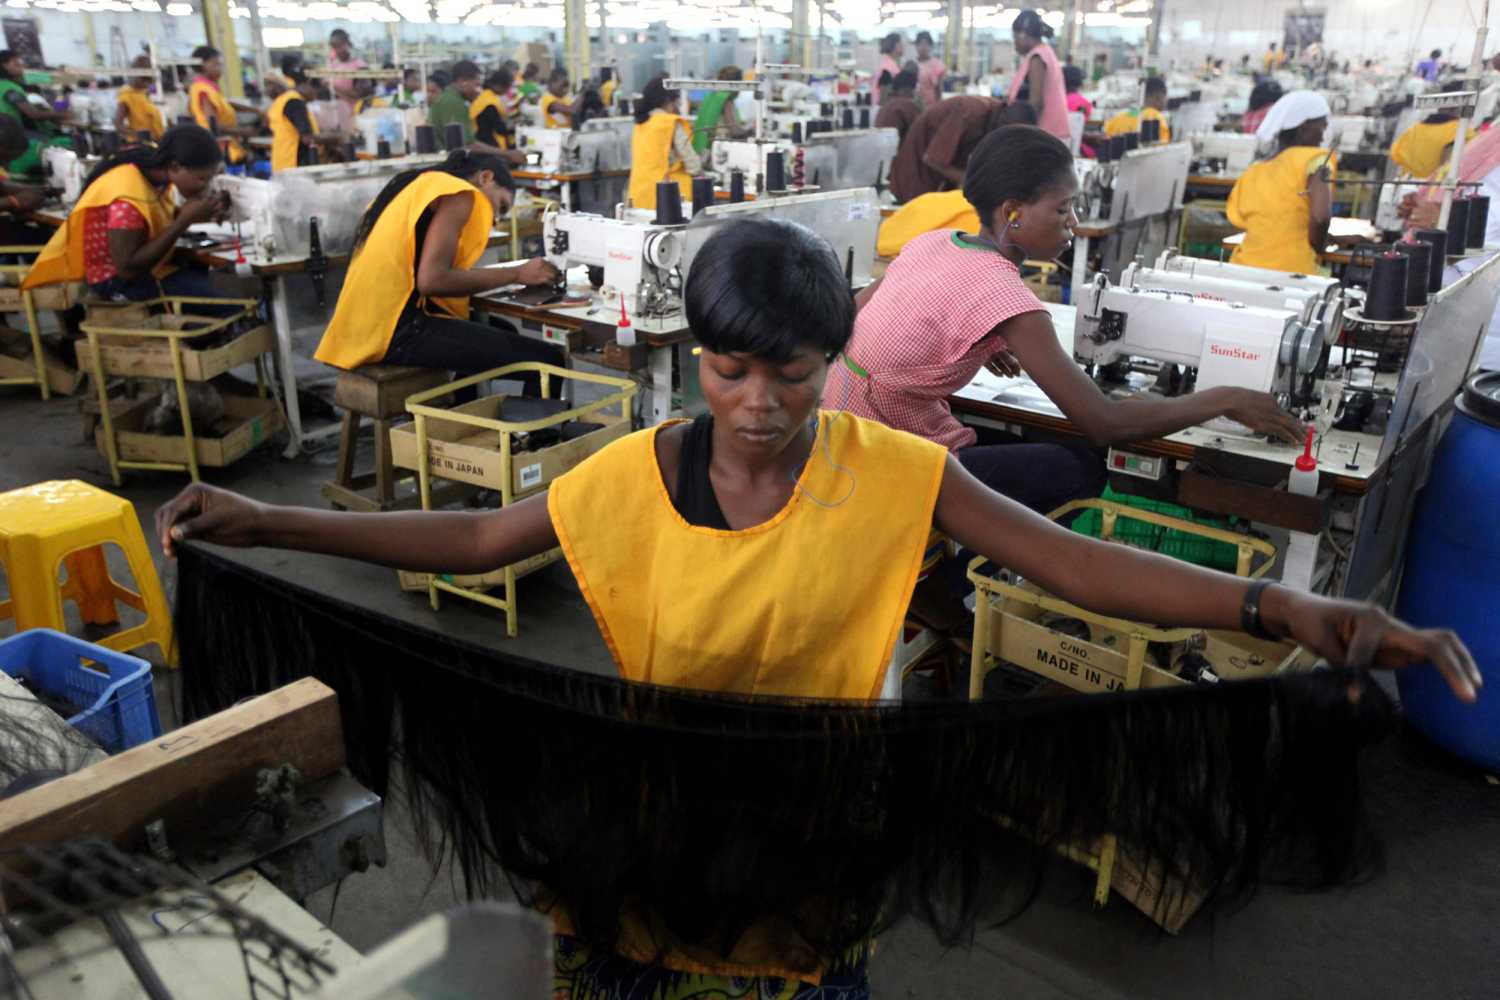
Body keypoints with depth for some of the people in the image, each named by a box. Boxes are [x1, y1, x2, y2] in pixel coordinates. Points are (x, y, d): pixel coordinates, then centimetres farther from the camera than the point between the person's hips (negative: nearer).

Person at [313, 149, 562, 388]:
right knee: (547, 361, -11)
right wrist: (516, 274, -9)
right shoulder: (458, 194, -6)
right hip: (398, 328, -10)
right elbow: (432, 280, -18)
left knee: (502, 337, 28)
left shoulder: (419, 184, 22)